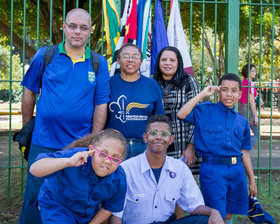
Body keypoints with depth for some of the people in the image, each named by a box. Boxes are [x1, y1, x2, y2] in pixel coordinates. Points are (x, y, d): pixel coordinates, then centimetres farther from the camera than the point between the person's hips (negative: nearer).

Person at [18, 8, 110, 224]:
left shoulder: (99, 63, 2)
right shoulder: (45, 56, 1)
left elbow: (101, 106, 1)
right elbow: (29, 93, 8)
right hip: (43, 144, 0)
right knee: (35, 199, 6)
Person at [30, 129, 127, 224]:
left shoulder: (119, 179, -23)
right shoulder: (74, 156, -37)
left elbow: (109, 207, -4)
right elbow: (34, 169, -47)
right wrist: (68, 162, -60)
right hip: (56, 205, -4)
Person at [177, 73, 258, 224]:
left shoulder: (242, 121, 12)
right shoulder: (205, 111, 0)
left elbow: (244, 152, 16)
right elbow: (181, 114, -18)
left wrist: (252, 179, 15)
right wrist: (203, 94, -12)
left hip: (236, 171, 5)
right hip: (212, 170, -4)